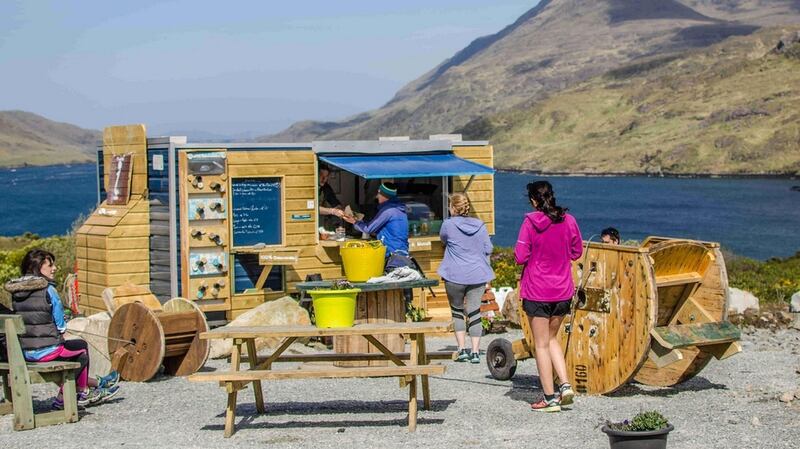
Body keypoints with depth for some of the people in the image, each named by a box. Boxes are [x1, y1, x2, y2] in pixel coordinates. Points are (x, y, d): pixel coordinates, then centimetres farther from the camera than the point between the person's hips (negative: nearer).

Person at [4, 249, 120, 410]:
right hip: (46, 350, -7)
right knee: (82, 347, 21)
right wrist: (59, 336, 13)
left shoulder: (16, 290, 7)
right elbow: (60, 325, -9)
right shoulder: (48, 290, -12)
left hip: (23, 352, 7)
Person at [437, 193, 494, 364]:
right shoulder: (480, 225, 1)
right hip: (478, 275, 2)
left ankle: (462, 349, 7)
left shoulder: (448, 224, -8)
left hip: (455, 276, -2)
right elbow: (488, 249, 5)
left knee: (457, 310, 14)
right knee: (474, 311, 6)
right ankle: (475, 352, 1)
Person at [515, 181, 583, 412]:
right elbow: (576, 252, 10)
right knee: (551, 337, 21)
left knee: (542, 344, 4)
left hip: (536, 291, -4)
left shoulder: (530, 222, -14)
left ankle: (550, 398, 6)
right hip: (563, 290, 4)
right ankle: (565, 385, 7)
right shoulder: (568, 220, -1)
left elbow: (520, 257, -14)